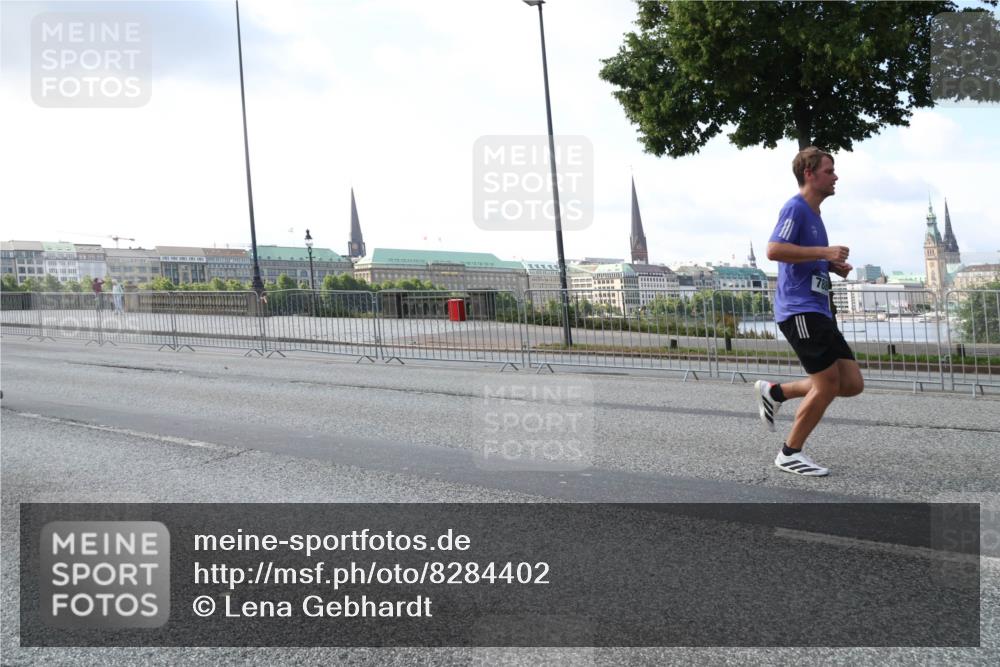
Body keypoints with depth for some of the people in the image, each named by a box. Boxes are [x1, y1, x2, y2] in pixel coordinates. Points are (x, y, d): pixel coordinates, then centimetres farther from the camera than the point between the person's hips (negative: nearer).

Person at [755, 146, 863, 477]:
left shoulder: (813, 213, 21)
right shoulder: (795, 207, -8)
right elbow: (774, 250, -22)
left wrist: (833, 266, 14)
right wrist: (825, 252, -20)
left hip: (818, 313, 10)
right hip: (799, 310, -10)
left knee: (853, 384, 4)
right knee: (828, 384, -8)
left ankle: (774, 392, 16)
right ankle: (790, 454, 7)